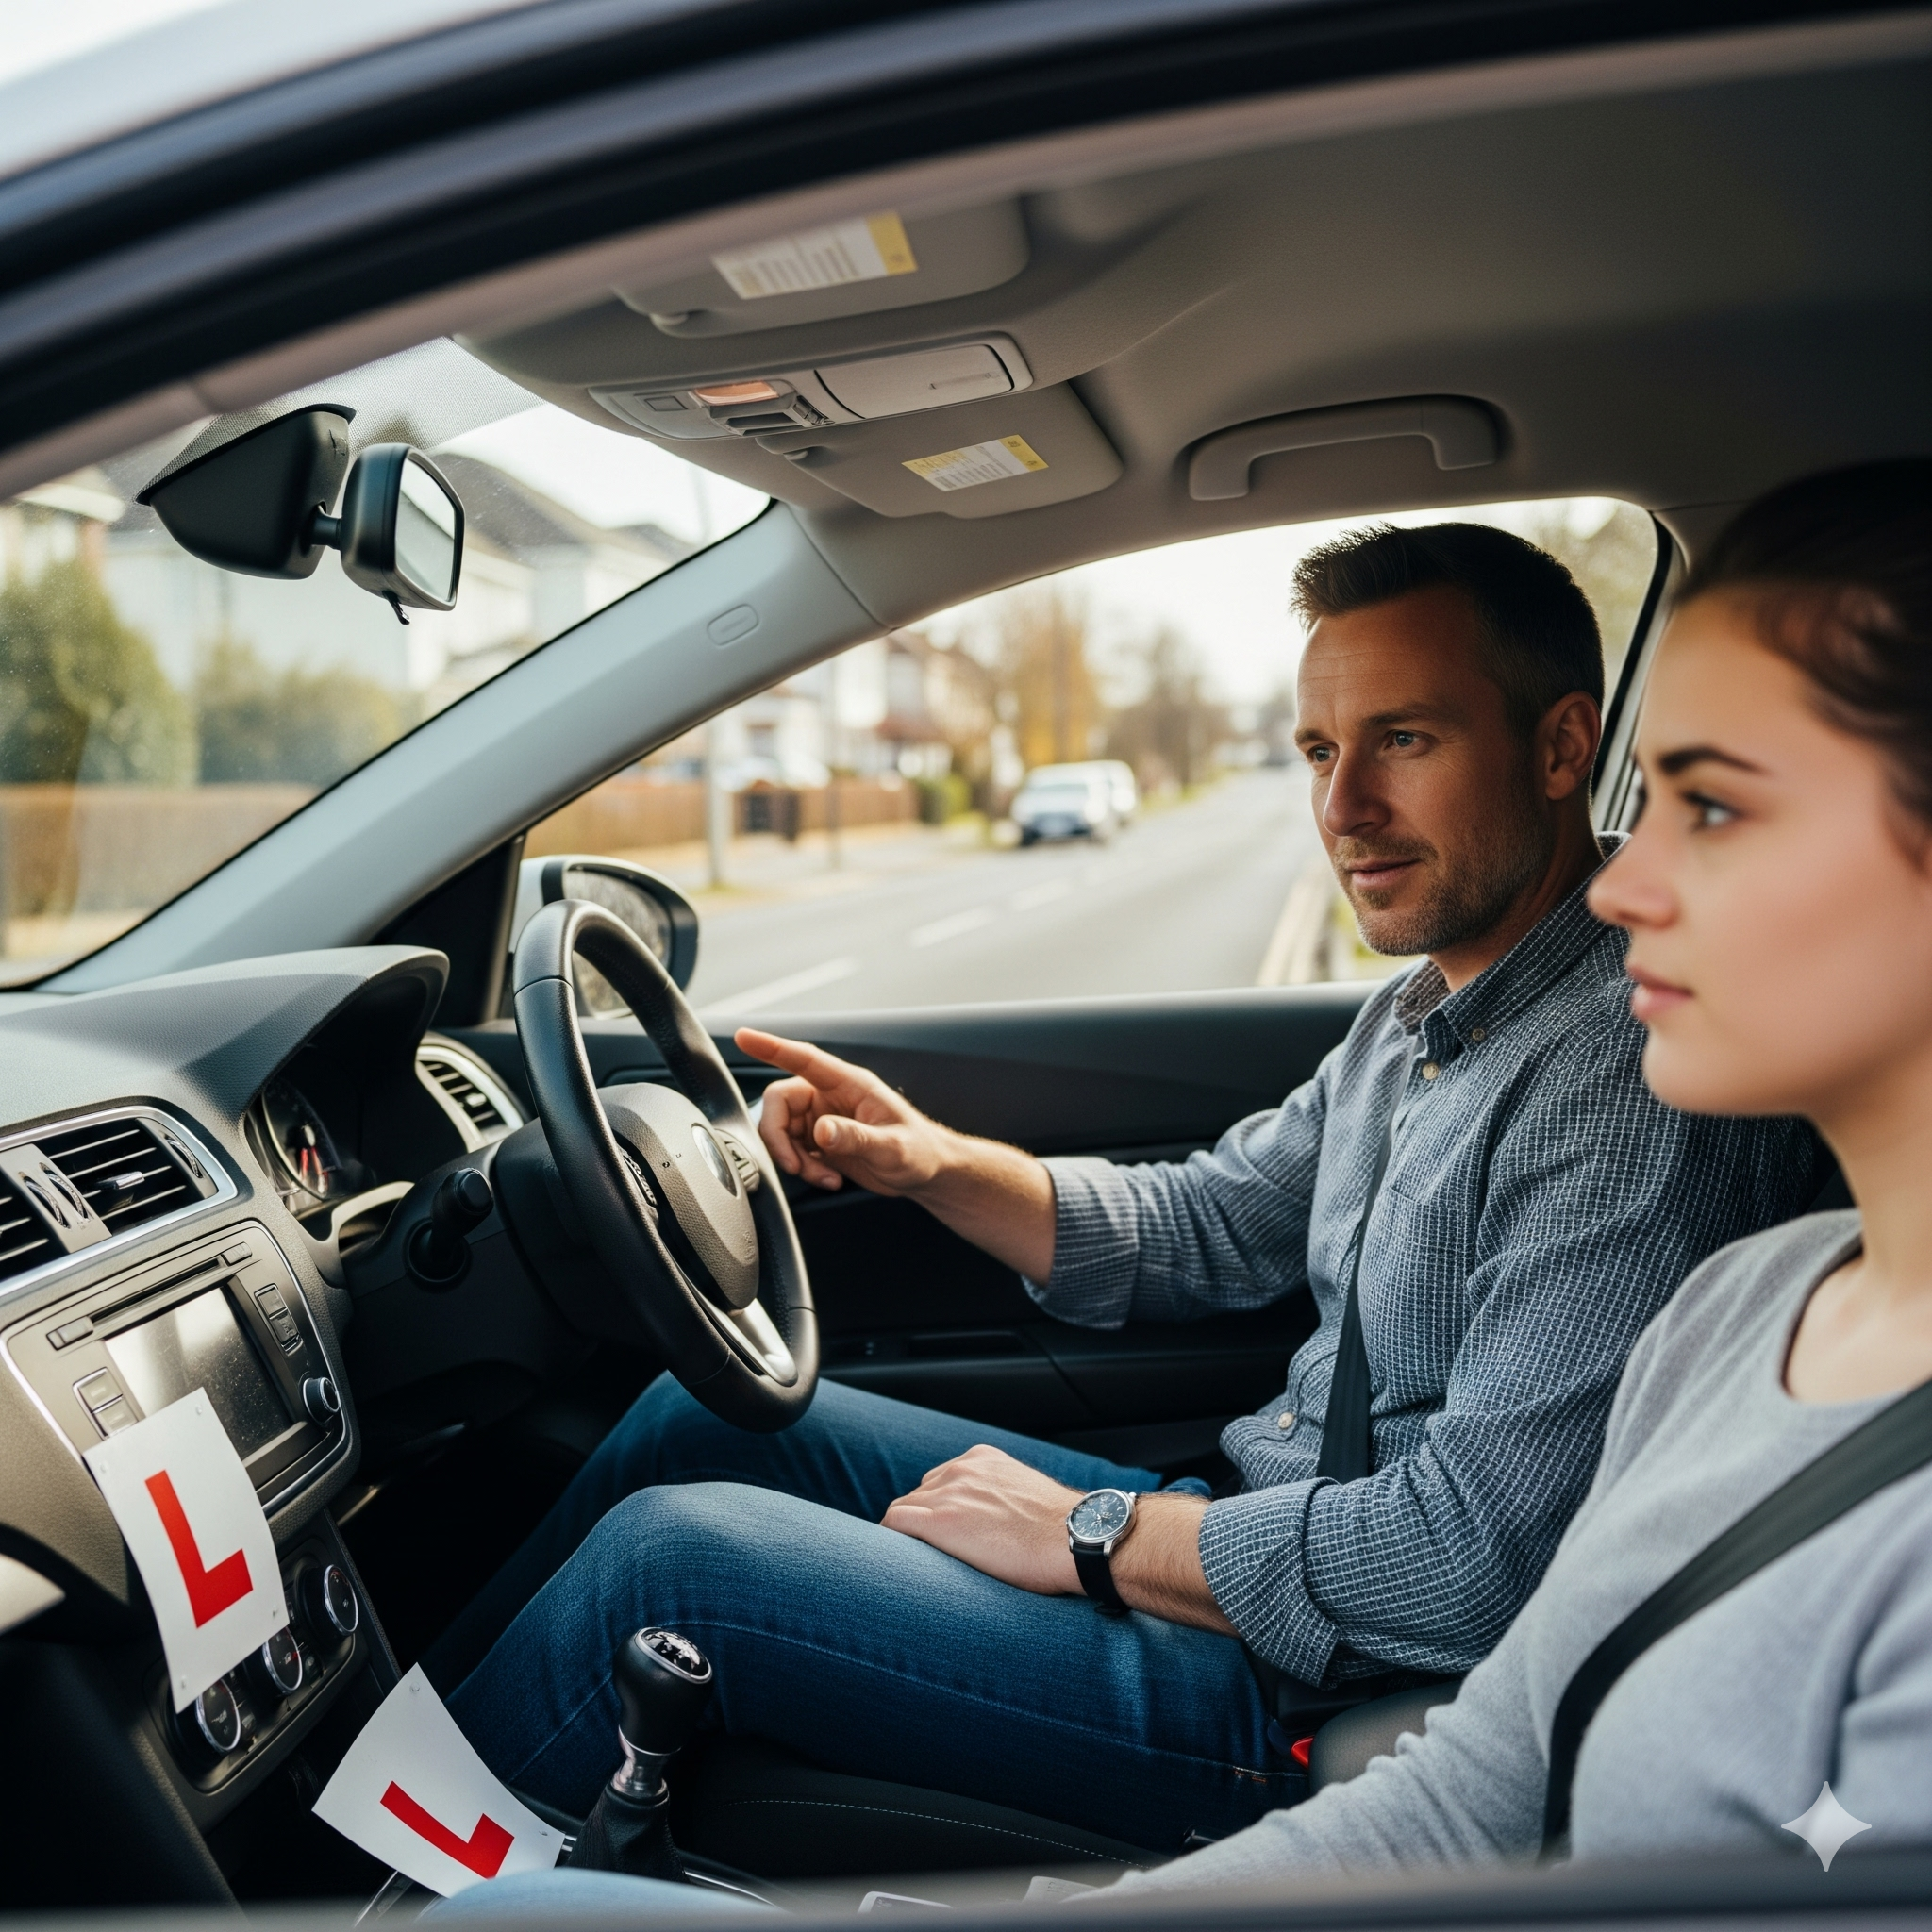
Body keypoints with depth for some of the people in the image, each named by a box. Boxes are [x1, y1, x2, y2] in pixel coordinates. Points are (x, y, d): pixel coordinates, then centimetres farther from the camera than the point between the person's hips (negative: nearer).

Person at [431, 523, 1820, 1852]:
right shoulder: (1432, 1009, 9)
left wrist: (1089, 1535, -17)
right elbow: (1200, 1228, 16)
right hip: (1262, 1531, 9)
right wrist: (931, 1159, 1)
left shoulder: (1630, 1075, -24)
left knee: (671, 1553, -12)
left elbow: (1479, 1551, -28)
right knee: (715, 1411, 11)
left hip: (1325, 1702, -9)